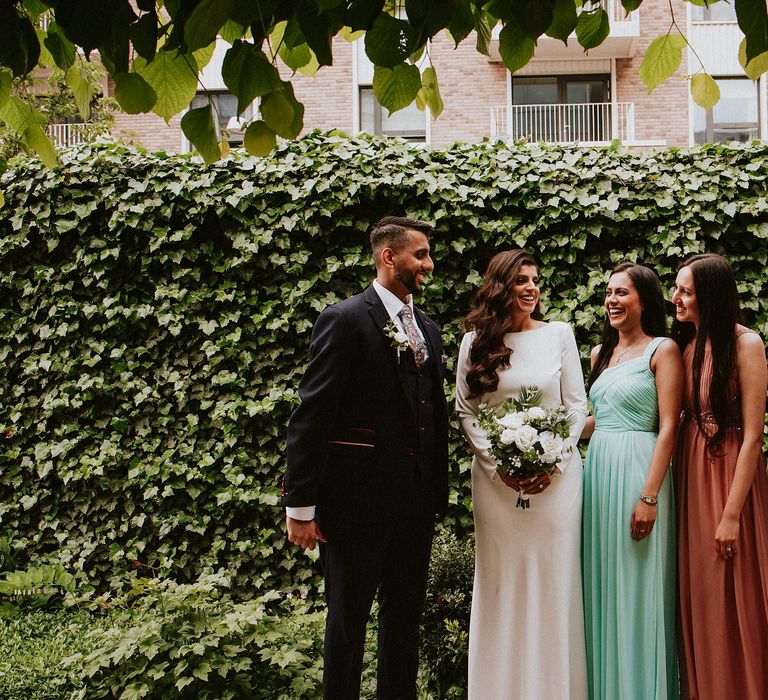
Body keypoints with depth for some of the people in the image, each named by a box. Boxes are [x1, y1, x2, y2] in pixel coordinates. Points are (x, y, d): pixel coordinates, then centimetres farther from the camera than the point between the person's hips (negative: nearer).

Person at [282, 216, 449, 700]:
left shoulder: (428, 329, 12)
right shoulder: (345, 320, -9)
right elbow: (312, 417, -13)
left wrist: (439, 493, 12)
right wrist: (300, 505, -14)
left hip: (416, 499, 7)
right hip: (358, 495, -6)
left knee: (406, 615, 16)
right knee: (349, 618, 7)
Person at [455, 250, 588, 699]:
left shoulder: (560, 334, 4)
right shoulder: (476, 341, 4)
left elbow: (578, 404, 4)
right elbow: (466, 412, 4)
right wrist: (497, 465, -7)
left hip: (556, 475, 0)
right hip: (496, 478, 0)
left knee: (554, 579, 3)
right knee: (502, 582, 4)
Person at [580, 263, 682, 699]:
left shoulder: (662, 349, -5)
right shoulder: (601, 354, 15)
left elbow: (668, 426, -11)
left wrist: (649, 496, -17)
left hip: (637, 471, -7)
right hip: (598, 469, 7)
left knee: (638, 588, -1)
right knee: (602, 583, 11)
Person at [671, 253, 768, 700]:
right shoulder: (685, 345, 8)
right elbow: (674, 419, 8)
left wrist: (731, 513, -16)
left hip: (730, 473, -6)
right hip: (689, 472, 6)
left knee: (732, 599, 2)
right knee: (696, 595, 10)